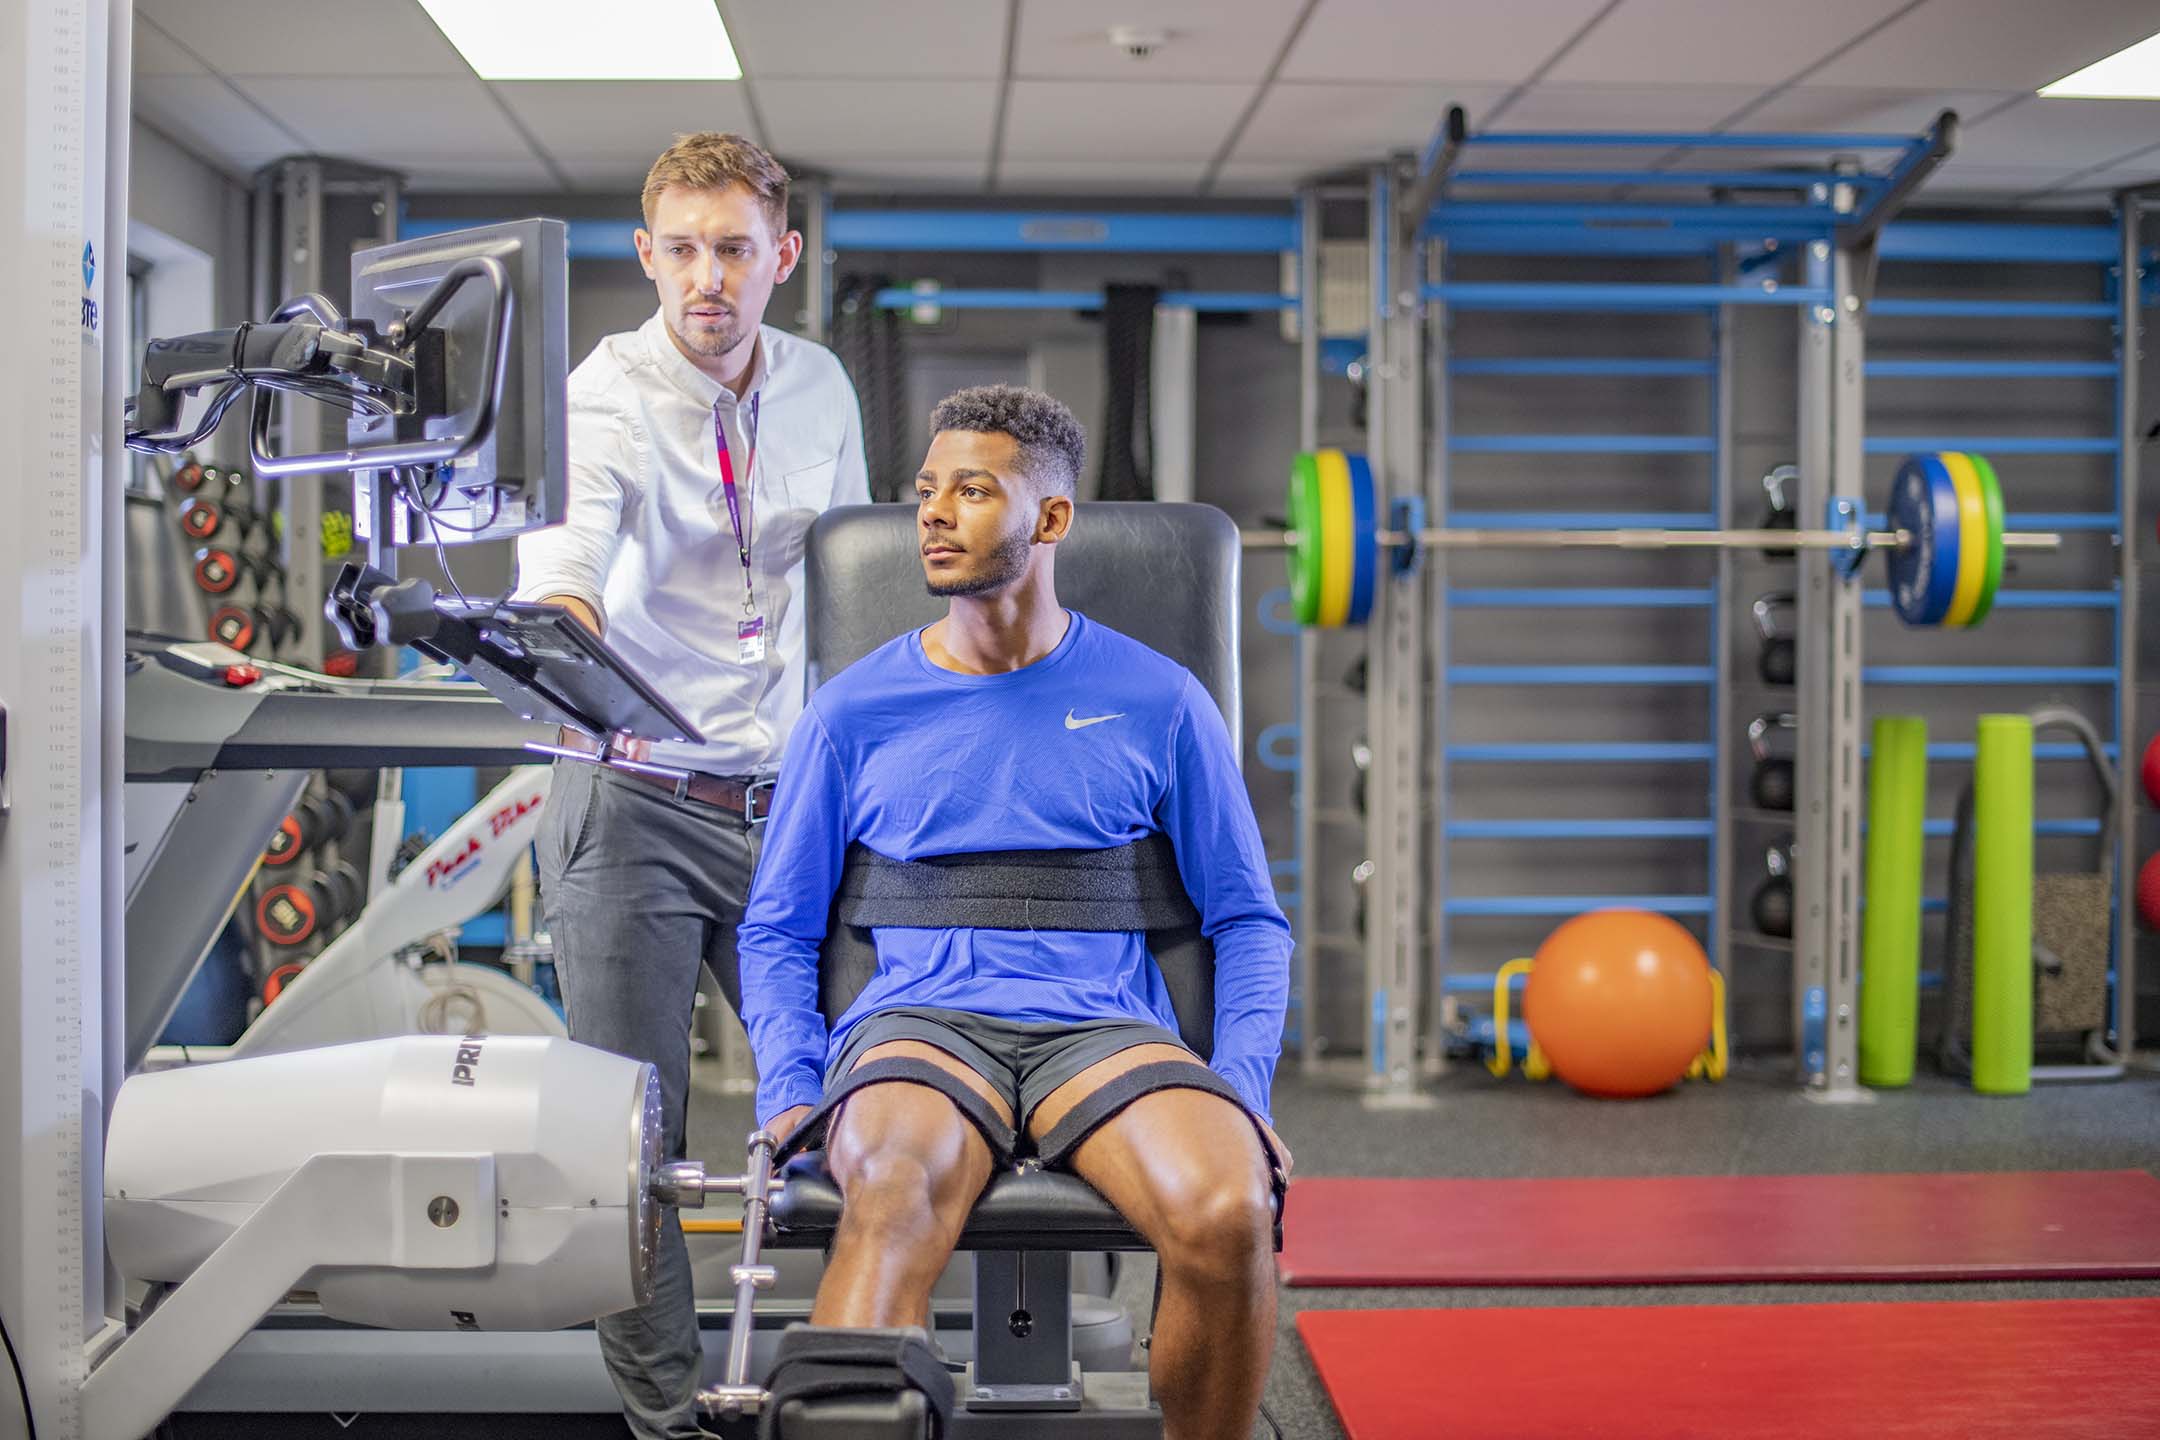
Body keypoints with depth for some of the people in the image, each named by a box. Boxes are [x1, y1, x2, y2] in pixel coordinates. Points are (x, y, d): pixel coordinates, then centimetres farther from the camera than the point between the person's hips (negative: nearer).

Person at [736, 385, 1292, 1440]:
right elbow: (776, 928, 18)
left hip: (1107, 1027, 0)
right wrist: (789, 1093, 0)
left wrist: (1242, 1091, -1)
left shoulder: (1158, 702, 13)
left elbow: (1247, 919, 17)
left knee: (1230, 1213, -31)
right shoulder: (854, 710, 14)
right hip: (917, 1021, 0)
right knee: (897, 1188, -37)